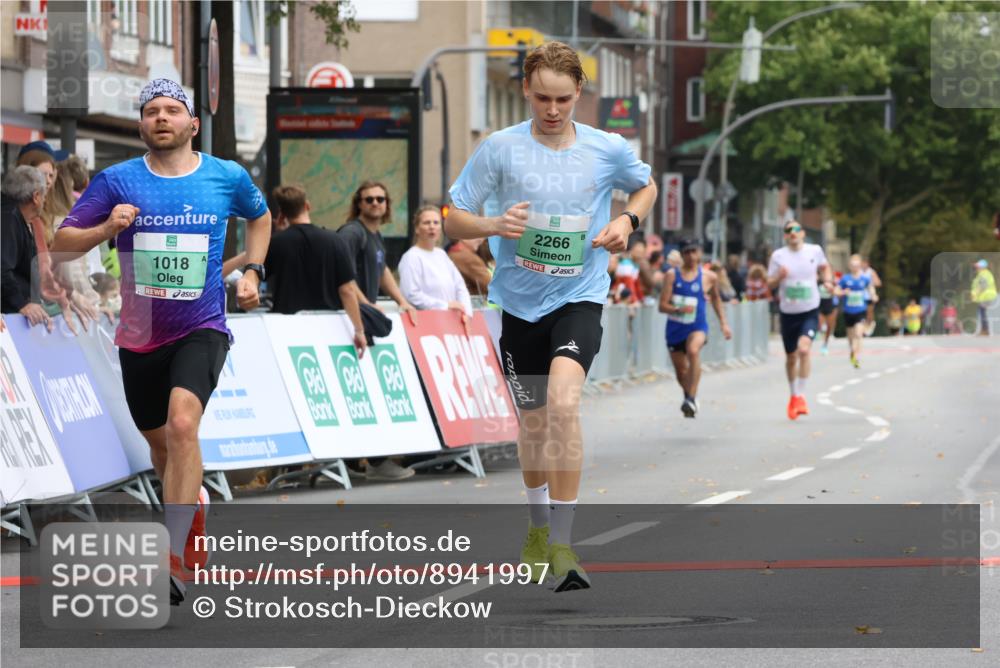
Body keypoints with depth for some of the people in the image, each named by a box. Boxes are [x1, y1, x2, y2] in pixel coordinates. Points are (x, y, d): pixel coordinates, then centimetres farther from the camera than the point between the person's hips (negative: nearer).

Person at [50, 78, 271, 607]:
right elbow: (61, 243, -2)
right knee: (160, 443, 15)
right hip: (140, 335, 3)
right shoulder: (118, 180, -3)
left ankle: (174, 563, -27)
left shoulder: (228, 177, -1)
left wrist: (252, 272, 9)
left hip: (201, 329, -3)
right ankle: (194, 511, 46)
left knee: (182, 424, -26)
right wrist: (106, 229, -20)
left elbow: (259, 217, 22)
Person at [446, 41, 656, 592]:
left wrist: (627, 221, -2)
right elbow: (453, 219, -2)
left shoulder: (608, 149, -3)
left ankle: (561, 543, -25)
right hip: (520, 302, 2)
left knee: (563, 401, -25)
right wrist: (494, 225, -22)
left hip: (579, 298, -2)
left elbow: (646, 187, 19)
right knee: (533, 421, 12)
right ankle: (539, 525, 40)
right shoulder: (500, 148, -5)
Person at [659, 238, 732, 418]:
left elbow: (716, 298, 20)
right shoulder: (672, 275, -2)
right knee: (681, 371, 10)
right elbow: (662, 306, -6)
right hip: (675, 327, 2)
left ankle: (691, 398, -36)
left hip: (697, 326, -2)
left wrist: (724, 323, 17)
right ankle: (689, 395, 41)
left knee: (693, 351, -34)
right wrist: (678, 309, -25)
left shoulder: (708, 277, 1)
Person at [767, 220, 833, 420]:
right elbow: (770, 285, 0)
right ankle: (793, 396, 34)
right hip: (788, 313, 1)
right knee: (791, 357, 12)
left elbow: (824, 267, 19)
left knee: (804, 349, -23)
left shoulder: (815, 251, -1)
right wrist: (779, 277, -21)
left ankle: (801, 395, -14)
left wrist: (827, 280, -1)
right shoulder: (778, 256, -4)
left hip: (810, 312, -1)